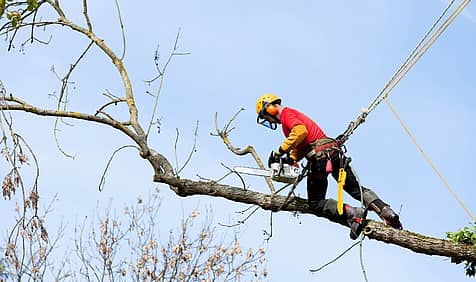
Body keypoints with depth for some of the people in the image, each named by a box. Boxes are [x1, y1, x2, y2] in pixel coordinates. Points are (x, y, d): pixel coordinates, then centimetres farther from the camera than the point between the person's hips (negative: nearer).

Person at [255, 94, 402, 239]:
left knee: (316, 204, 0)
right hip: (334, 152, 9)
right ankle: (387, 213, -6)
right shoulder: (295, 114, 30)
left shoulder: (286, 114, -1)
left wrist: (280, 152, -18)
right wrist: (290, 160, 10)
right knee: (357, 189, 11)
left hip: (320, 156, -9)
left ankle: (352, 214, -20)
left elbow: (301, 131, -22)